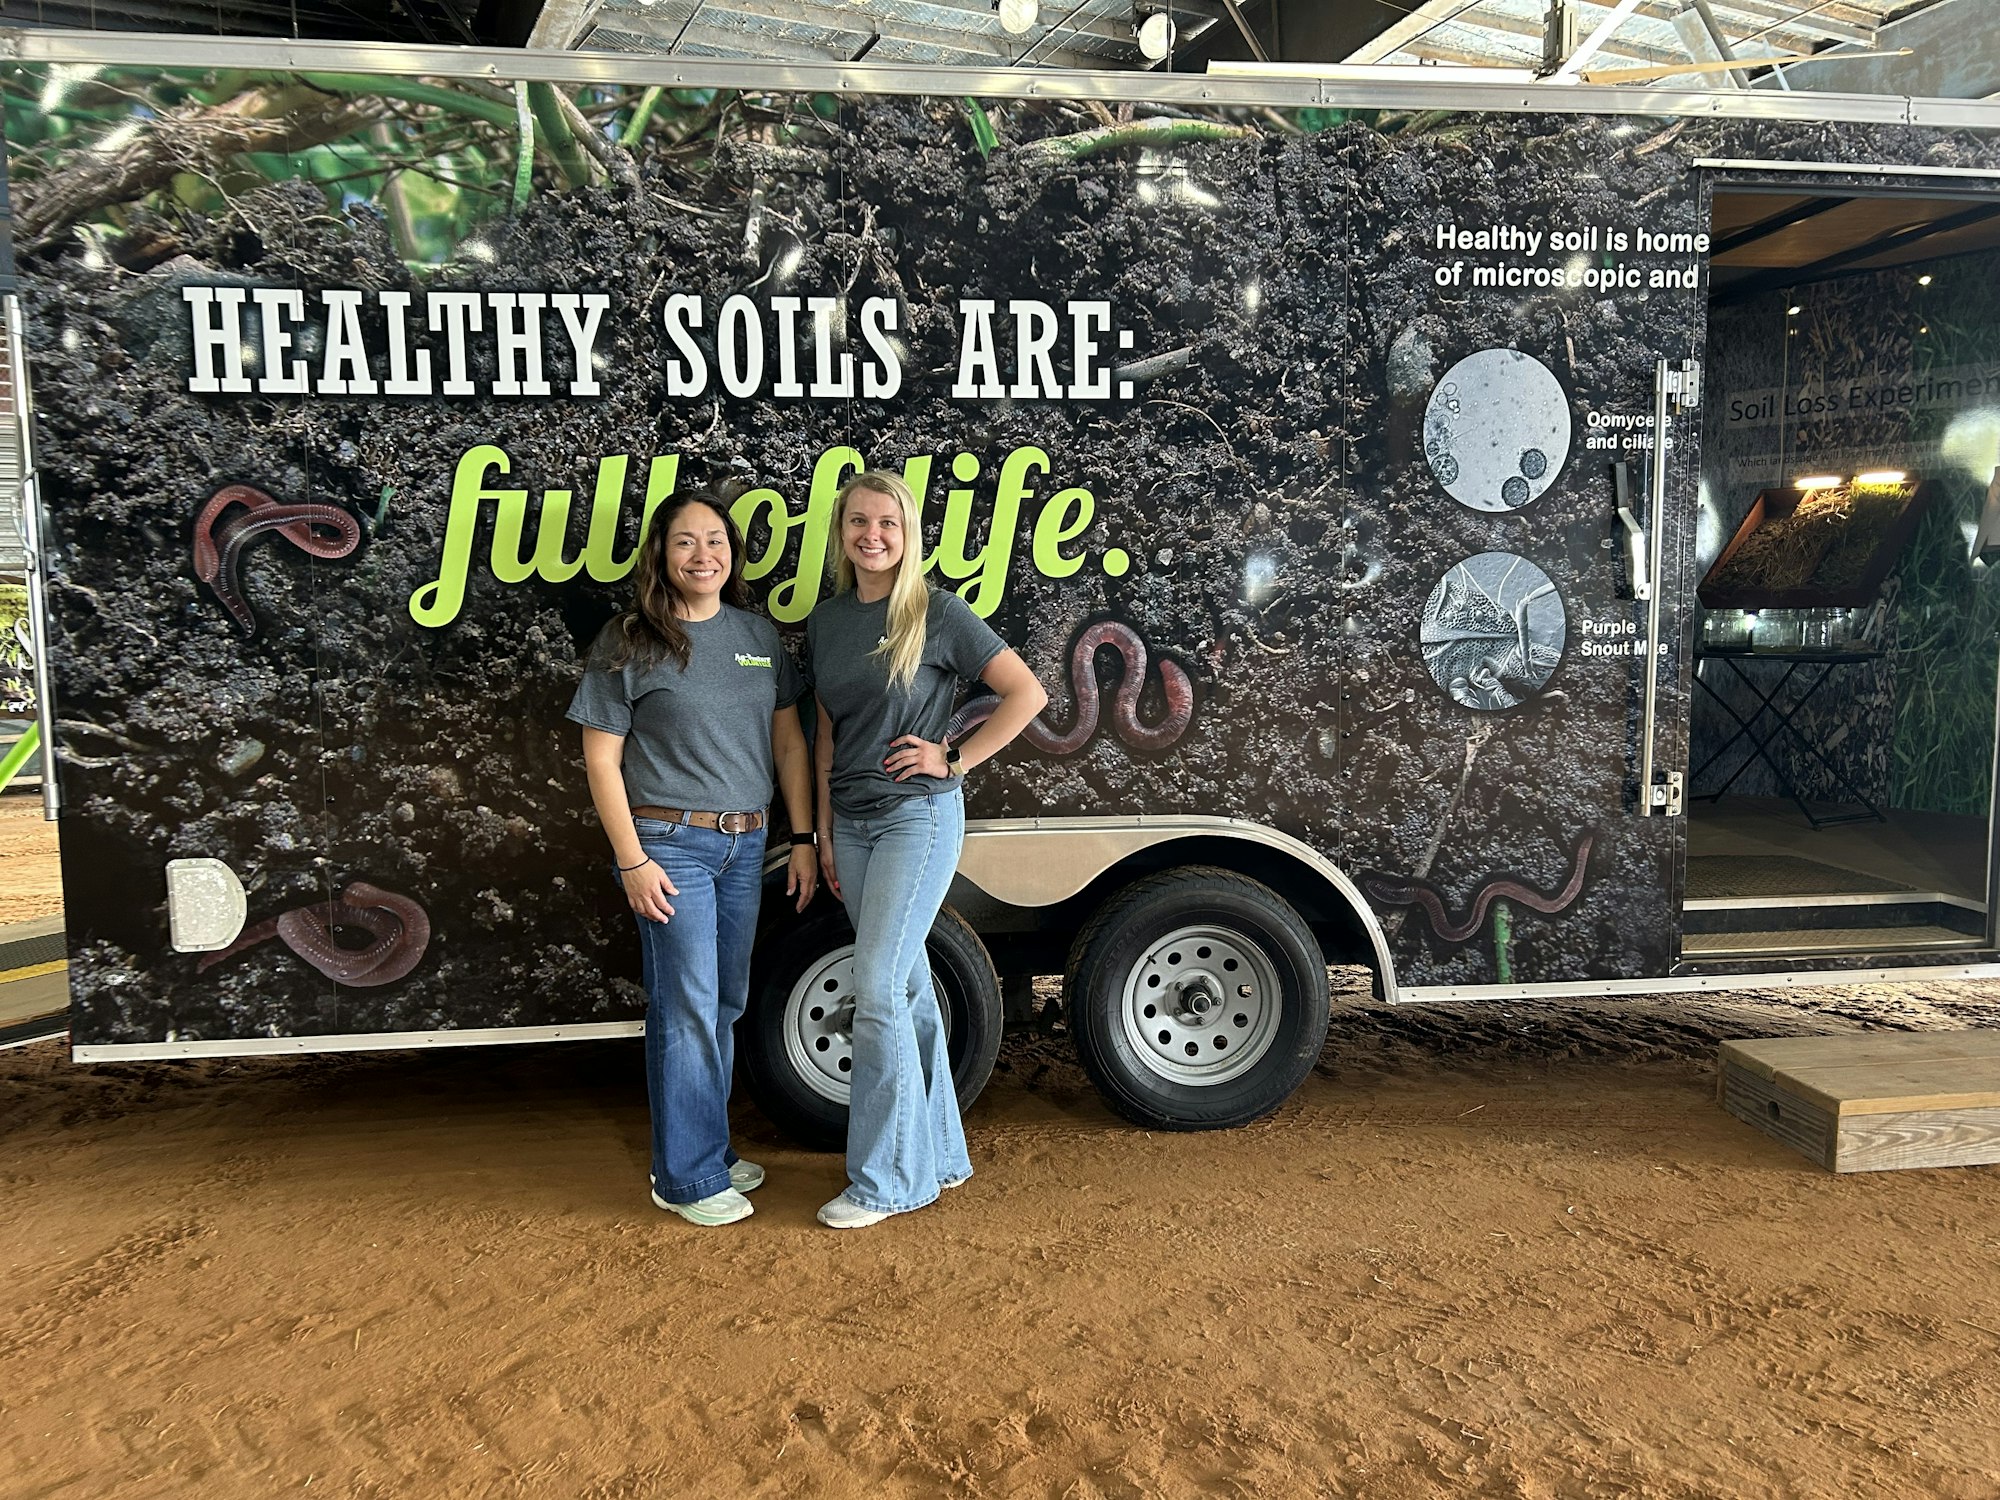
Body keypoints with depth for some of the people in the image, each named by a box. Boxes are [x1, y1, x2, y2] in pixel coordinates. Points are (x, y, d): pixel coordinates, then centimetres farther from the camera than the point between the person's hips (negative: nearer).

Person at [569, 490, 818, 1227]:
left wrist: (803, 840, 7)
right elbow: (601, 759, -6)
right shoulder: (628, 643, -5)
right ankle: (688, 1177, 10)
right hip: (670, 843, -5)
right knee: (687, 1008, -3)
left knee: (726, 1002, 13)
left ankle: (710, 1149, 28)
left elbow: (789, 744, 11)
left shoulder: (760, 635, 9)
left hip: (745, 844, 5)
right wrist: (633, 860, -12)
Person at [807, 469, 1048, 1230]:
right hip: (852, 820, 6)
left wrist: (955, 758, -9)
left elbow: (1027, 693, -6)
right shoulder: (826, 621, 9)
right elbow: (826, 733, 13)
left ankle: (884, 1178, 3)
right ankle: (937, 1154, 23)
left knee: (879, 991, -9)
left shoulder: (938, 612, -8)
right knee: (908, 985, 12)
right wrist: (824, 832, 11)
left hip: (918, 814, -6)